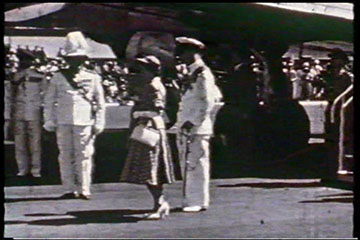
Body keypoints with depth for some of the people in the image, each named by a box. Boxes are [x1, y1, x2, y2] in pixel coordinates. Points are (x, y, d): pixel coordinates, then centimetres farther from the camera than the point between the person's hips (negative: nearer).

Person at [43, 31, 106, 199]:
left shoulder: (92, 77, 5)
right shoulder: (58, 77, 8)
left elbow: (100, 103, 8)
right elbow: (49, 101, 11)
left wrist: (99, 123, 2)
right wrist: (50, 121, 5)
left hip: (84, 122, -2)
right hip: (63, 122, 2)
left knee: (84, 156, -3)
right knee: (65, 156, 4)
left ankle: (83, 190, 2)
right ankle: (69, 190, 10)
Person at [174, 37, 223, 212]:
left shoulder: (203, 74, -11)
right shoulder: (190, 74, 16)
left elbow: (207, 102, -16)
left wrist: (193, 122, -20)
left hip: (197, 128, -9)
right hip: (185, 127, 9)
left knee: (196, 164, -7)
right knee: (187, 164, 12)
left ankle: (199, 201, -2)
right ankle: (190, 200, 18)